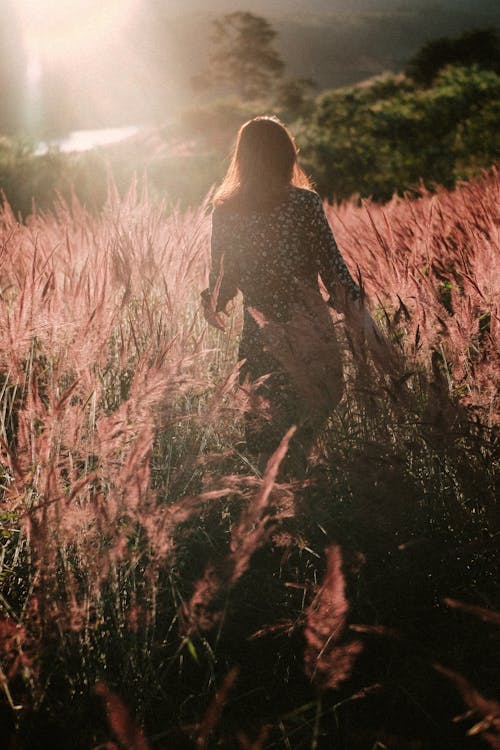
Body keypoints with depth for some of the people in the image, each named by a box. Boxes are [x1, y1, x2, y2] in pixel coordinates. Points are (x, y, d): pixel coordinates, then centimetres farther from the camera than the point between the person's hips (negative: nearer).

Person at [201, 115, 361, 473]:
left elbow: (221, 275, 6)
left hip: (259, 336, 2)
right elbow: (333, 266, -7)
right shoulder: (305, 203, -10)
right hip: (309, 331, -2)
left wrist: (212, 304, 25)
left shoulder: (224, 211, -3)